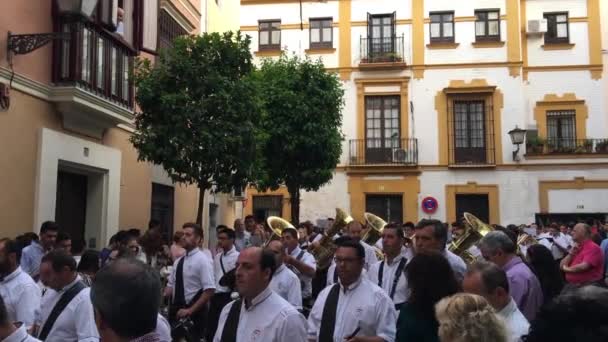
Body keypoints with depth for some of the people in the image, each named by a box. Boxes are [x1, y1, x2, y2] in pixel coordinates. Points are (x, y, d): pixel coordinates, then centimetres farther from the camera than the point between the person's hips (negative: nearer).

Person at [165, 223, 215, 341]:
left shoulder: (203, 260, -13)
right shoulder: (179, 261, 9)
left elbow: (209, 290, -18)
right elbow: (171, 285, 12)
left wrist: (190, 310, -19)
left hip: (193, 313, -7)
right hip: (176, 310, 7)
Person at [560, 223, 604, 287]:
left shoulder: (593, 247, -10)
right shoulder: (576, 248, 16)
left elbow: (583, 267, -23)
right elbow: (562, 266, 13)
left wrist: (567, 269, -3)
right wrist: (571, 253, -3)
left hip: (588, 287, -8)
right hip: (571, 286, 8)